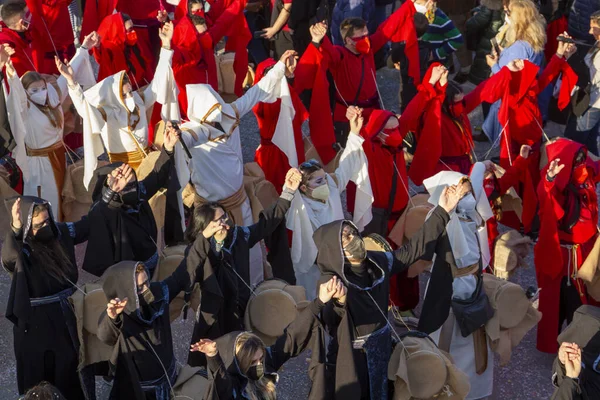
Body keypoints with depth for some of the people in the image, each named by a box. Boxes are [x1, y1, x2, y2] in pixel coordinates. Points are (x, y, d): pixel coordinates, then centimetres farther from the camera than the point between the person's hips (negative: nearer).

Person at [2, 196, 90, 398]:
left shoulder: (60, 232, -7)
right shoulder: (18, 249, -23)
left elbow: (90, 224, 6)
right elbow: (8, 257, -48)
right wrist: (15, 230, -68)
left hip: (64, 316, 5)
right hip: (35, 323, -5)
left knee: (70, 371, 21)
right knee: (40, 379, 9)